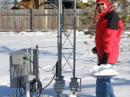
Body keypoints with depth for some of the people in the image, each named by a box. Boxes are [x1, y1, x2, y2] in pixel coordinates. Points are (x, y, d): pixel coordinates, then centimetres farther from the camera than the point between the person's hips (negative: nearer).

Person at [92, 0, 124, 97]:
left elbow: (110, 38, -23)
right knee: (104, 80, 21)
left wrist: (106, 54, -27)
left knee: (102, 81, -12)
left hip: (107, 56, -11)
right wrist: (98, 48, 19)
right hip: (103, 54, 11)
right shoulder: (103, 17, 16)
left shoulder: (112, 16, -15)